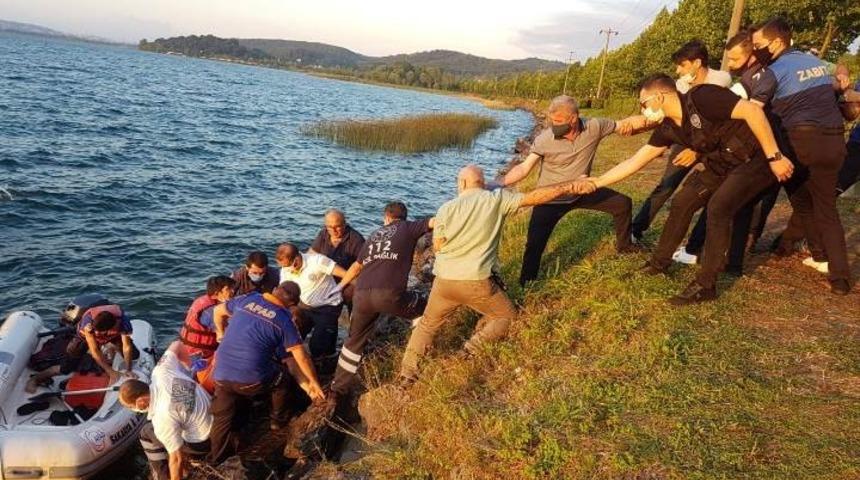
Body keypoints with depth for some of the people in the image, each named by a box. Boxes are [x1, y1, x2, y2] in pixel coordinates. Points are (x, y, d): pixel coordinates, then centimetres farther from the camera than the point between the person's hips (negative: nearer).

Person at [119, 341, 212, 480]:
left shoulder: (163, 418, -31)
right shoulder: (161, 371, -16)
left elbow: (176, 459, -21)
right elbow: (177, 345, 1)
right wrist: (187, 369, 10)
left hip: (202, 442, -7)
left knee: (147, 433, 5)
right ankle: (184, 465, 32)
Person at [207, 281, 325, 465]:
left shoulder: (246, 299, 6)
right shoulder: (283, 320, -4)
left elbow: (218, 311, 23)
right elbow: (301, 357, 0)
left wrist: (222, 333, 41)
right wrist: (314, 382, 14)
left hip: (221, 374, 3)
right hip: (251, 379, -3)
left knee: (222, 417, 18)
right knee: (280, 378, 26)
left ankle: (216, 455, 25)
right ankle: (277, 420, 41)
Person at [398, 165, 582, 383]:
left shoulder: (447, 208, -2)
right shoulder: (497, 199, -4)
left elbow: (437, 246, 4)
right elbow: (534, 197, -5)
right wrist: (571, 186, 4)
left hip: (445, 280, 2)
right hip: (477, 281, -2)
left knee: (427, 324, 22)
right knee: (507, 316, 20)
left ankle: (407, 373, 16)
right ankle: (474, 349, 0)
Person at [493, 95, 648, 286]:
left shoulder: (594, 127, -18)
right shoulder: (544, 140, -25)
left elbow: (623, 125, -6)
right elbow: (524, 168, -25)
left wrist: (630, 124, -31)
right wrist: (499, 183, -38)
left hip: (582, 191, 4)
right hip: (550, 199, -4)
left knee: (623, 203, 10)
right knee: (534, 244, -8)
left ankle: (623, 244, 37)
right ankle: (525, 284, 13)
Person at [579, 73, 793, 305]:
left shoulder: (702, 97, -25)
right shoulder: (668, 128, -1)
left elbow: (753, 111, -28)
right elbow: (635, 161, 2)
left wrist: (774, 157, -27)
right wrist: (596, 182, -1)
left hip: (756, 157, -8)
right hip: (723, 165, 8)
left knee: (718, 208, -23)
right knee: (682, 203, 4)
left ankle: (705, 285, -14)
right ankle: (659, 262, 20)